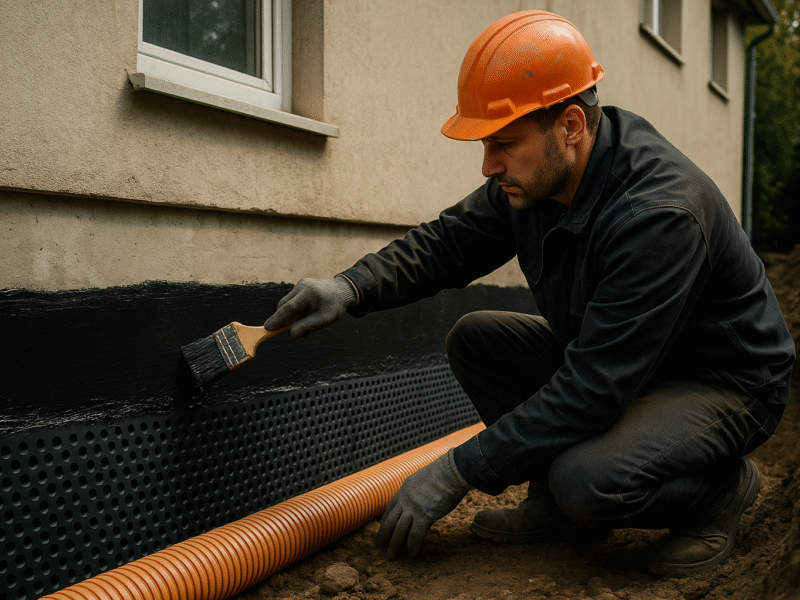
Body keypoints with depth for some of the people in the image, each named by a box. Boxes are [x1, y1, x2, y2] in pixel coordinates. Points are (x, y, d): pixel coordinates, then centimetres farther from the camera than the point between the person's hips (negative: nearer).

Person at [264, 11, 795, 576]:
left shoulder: (660, 211, -34)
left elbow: (596, 388, -36)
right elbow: (445, 241, 2)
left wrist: (457, 472, -32)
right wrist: (352, 287, -19)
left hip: (726, 380, -8)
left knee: (586, 481, -33)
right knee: (475, 338, -4)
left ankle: (723, 486, -2)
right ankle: (559, 504, 7)